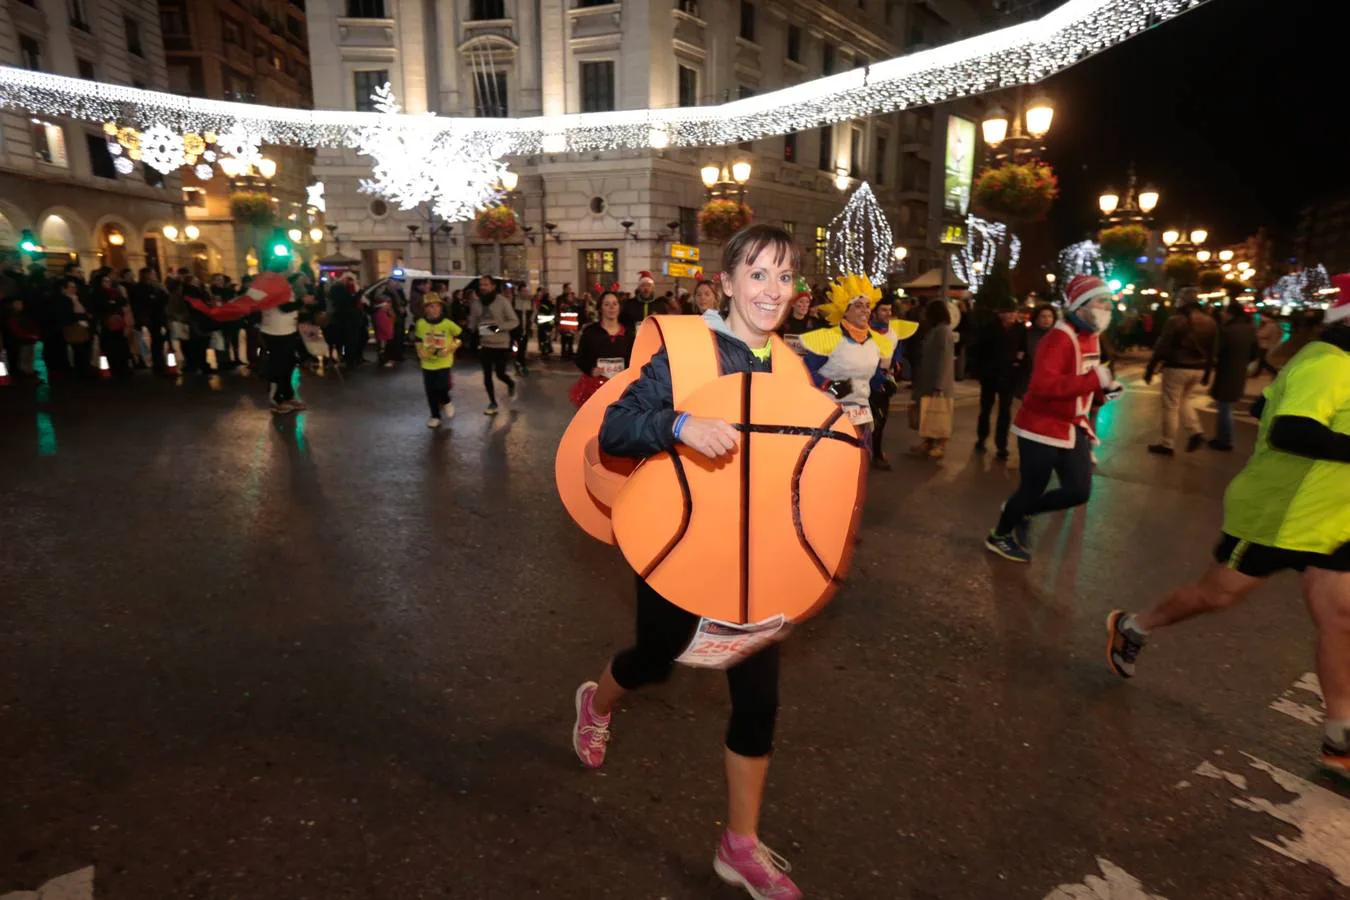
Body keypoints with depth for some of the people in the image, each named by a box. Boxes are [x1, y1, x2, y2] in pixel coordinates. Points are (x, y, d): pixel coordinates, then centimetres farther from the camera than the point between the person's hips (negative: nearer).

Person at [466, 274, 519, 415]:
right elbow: (472, 322, 14)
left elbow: (514, 321, -11)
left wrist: (499, 327, -25)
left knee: (500, 374, -1)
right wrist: (472, 331, -6)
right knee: (487, 375, 6)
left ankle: (511, 385, 35)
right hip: (484, 344, 4)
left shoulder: (502, 301, -11)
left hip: (501, 344, -4)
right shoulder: (477, 303, 4)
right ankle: (492, 403, 21)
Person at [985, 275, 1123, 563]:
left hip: (1072, 428, 9)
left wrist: (1105, 388, 2)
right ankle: (1000, 536, 29)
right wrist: (1095, 379, -36)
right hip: (1042, 428, -9)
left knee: (1079, 491, 7)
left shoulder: (1089, 338, 9)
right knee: (1032, 490, 5)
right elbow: (1044, 385, -35)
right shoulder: (1060, 338, -22)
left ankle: (1019, 512, 30)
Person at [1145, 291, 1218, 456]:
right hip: (1198, 369, 7)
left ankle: (1167, 445, 9)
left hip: (1176, 368, -7)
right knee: (1184, 400, 26)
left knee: (1170, 406, 2)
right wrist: (1207, 373, 19)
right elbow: (1213, 350, 11)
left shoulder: (1176, 320, -15)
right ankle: (1196, 432, 10)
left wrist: (1150, 369, -8)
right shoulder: (1210, 322, 7)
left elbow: (1162, 347, -15)